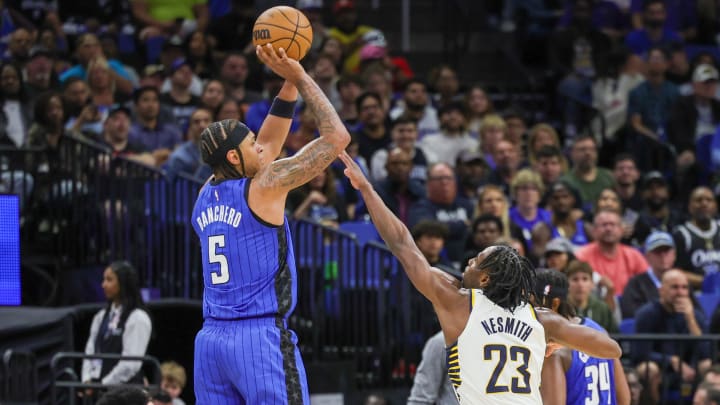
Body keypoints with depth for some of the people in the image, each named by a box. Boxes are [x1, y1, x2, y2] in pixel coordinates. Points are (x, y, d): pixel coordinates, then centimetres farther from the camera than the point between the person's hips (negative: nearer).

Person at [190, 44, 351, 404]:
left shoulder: (206, 195, 14)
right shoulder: (263, 187, -7)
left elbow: (269, 144, 27)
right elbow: (337, 137, -5)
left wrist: (289, 84, 21)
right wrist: (300, 77, 2)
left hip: (210, 339, 7)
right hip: (260, 338, -7)